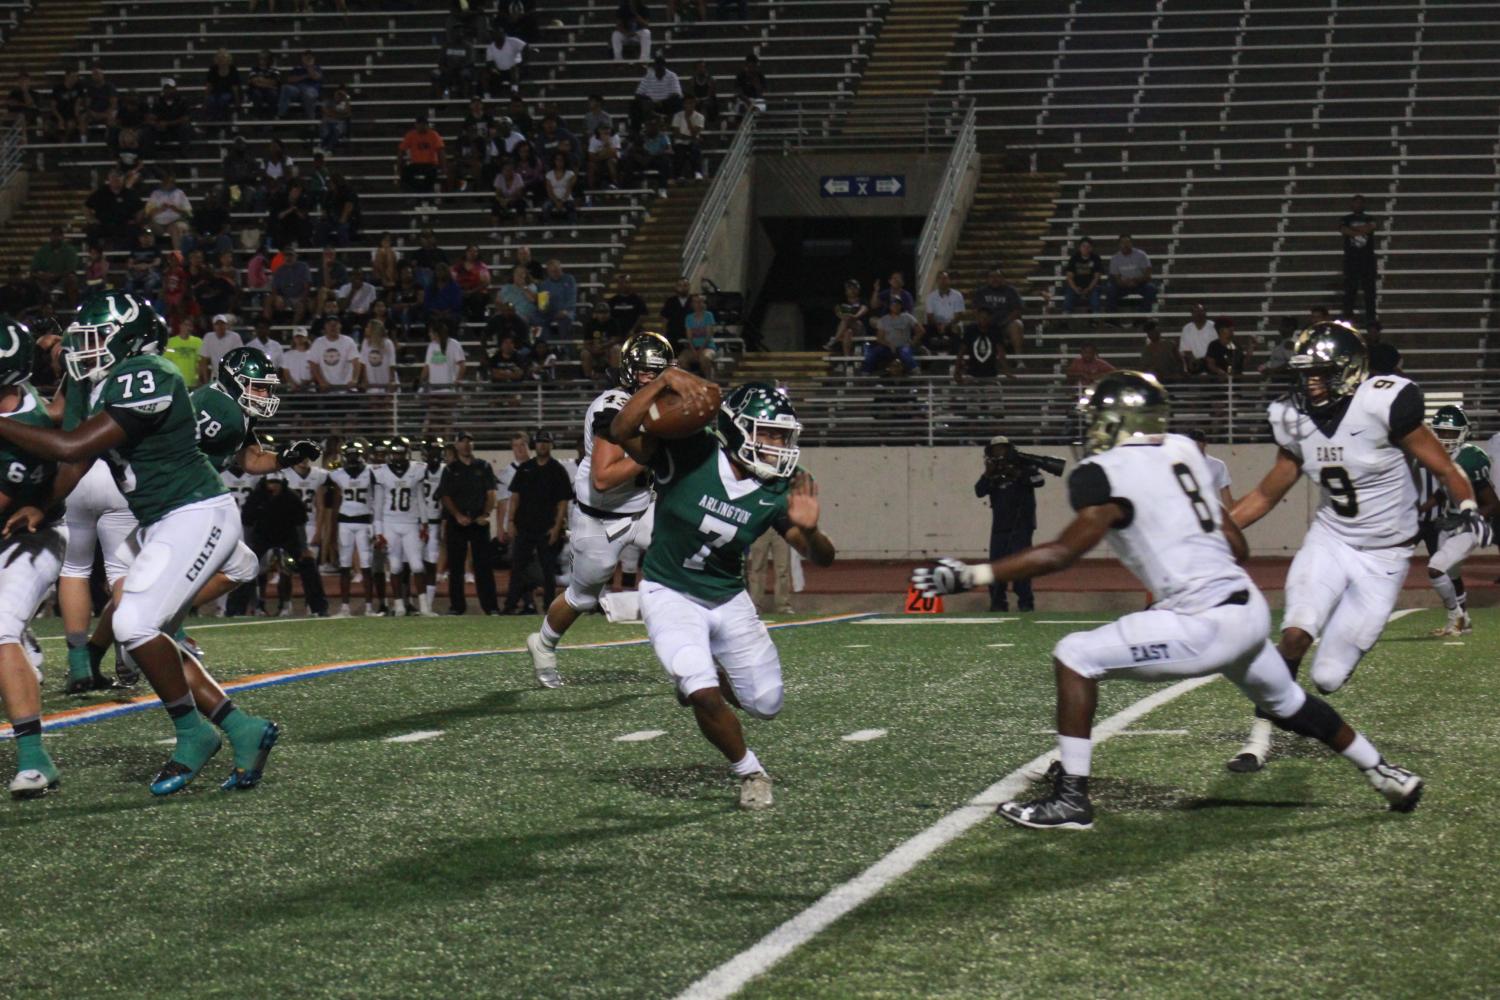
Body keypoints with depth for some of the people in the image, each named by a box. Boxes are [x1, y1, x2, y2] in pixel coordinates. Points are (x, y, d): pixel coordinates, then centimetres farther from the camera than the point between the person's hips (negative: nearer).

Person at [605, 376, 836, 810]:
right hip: (670, 594, -4)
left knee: (766, 704, 9)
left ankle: (701, 677, 41)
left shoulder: (776, 493, -14)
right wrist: (665, 380, -44)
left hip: (729, 599, 4)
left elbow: (822, 557, -13)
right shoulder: (689, 454, -23)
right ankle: (750, 773, 7)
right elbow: (621, 432, -35)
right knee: (705, 698, -20)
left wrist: (808, 530, -35)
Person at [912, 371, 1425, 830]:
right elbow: (1237, 545, 15)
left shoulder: (1109, 474, -10)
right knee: (1288, 704, 31)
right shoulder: (1182, 452, 13)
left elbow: (1062, 552, -15)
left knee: (1074, 657, -3)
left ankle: (1070, 798, -4)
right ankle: (1386, 775, 45)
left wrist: (968, 575, -15)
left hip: (1205, 625, -9)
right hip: (1249, 608, 9)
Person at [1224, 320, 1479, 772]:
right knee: (1295, 635, -22)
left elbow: (1443, 468, -9)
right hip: (1329, 539, 3)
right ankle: (1261, 734, -9)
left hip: (1383, 556, -3)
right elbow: (1266, 494, 10)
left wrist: (1468, 507, -23)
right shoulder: (1296, 421, -2)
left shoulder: (1383, 406, -18)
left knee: (1328, 676, -5)